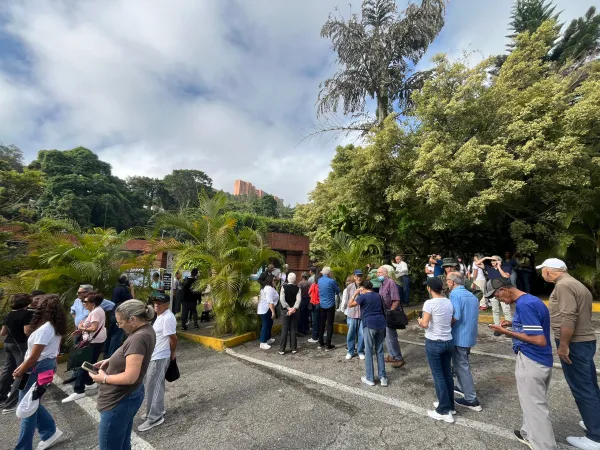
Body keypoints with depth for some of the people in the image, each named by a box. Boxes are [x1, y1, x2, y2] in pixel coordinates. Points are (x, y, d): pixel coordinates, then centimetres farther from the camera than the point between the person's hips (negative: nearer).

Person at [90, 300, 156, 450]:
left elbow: (130, 377, -29)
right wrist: (111, 360, 2)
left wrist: (103, 378, -14)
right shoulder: (146, 330, 0)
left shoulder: (139, 338, -31)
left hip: (120, 402, -9)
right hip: (130, 396, 9)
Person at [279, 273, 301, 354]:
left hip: (285, 311, -1)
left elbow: (282, 299, -15)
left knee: (284, 330, 5)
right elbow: (298, 299, -16)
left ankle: (282, 349, 10)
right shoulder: (297, 288, -4)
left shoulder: (284, 287, -6)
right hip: (295, 311, 1)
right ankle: (294, 348, 17)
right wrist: (294, 308, -20)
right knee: (293, 329, 10)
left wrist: (288, 308, -14)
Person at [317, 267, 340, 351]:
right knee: (329, 324, 1)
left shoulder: (319, 280, 2)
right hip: (330, 305, -6)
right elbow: (338, 291, -2)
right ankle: (328, 345, 4)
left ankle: (321, 343, 21)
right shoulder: (331, 281, -16)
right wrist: (337, 286, 17)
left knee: (321, 324, 13)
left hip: (322, 305, 6)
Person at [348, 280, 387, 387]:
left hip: (369, 325, -5)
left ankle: (370, 378, 13)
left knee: (368, 352, 6)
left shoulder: (363, 296, -4)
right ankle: (383, 377, 17)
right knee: (380, 351, 15)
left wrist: (355, 293, 9)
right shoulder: (378, 296, 13)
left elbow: (350, 305, 3)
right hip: (381, 324, 6)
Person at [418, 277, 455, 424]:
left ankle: (444, 411, 13)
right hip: (448, 341, 7)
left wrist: (419, 321, -1)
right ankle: (449, 405, 32)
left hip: (434, 343, -7)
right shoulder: (449, 302, 1)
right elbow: (451, 322, 11)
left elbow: (425, 324, -21)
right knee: (447, 374, 18)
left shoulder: (430, 303, -19)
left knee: (438, 376, 5)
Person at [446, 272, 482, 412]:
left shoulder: (455, 294, -20)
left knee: (461, 367, 3)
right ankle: (461, 387, 39)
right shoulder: (472, 295, 9)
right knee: (462, 363, 25)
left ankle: (471, 400, 11)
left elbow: (455, 317, -27)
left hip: (459, 337, -9)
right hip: (470, 335, 9)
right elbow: (473, 316, 16)